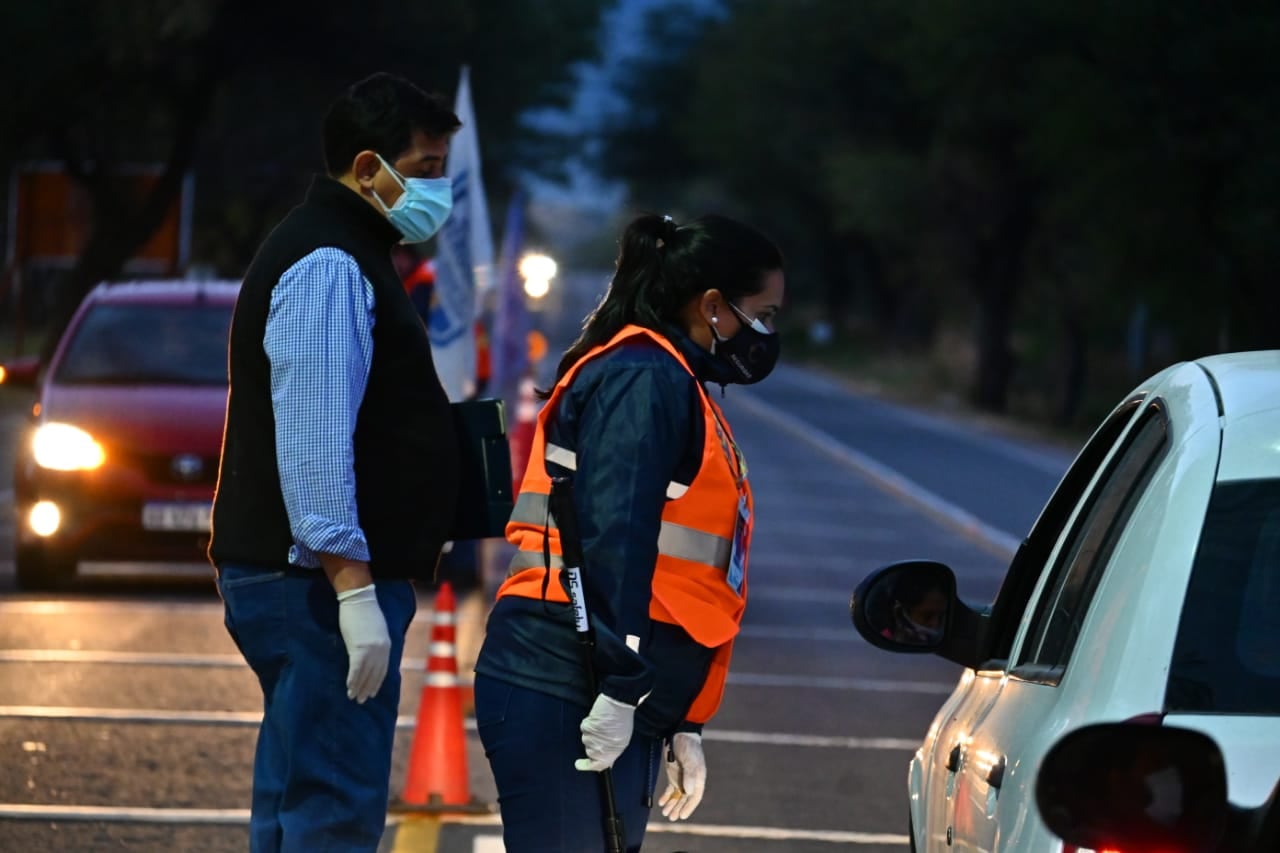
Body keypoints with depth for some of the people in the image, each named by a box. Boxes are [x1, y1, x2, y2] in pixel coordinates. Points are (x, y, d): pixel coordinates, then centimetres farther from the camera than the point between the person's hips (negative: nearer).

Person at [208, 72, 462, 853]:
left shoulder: (345, 255, 20)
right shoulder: (330, 264, -14)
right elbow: (314, 438, -23)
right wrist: (353, 586, -27)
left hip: (321, 582, 11)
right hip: (324, 581, -11)